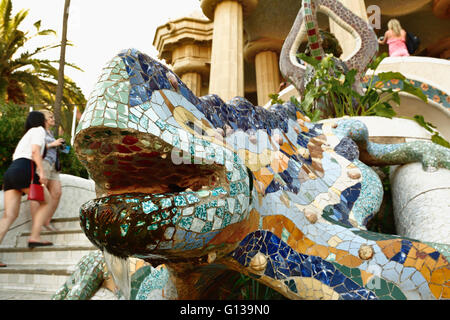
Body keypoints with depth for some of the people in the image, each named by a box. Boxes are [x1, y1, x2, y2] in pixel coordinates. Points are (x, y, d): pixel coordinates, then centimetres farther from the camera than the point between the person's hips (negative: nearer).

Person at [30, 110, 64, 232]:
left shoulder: (50, 133, 26)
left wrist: (59, 146, 13)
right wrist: (52, 144, -9)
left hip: (52, 166, 8)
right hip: (41, 163, -7)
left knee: (57, 193, -4)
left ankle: (47, 222, 3)